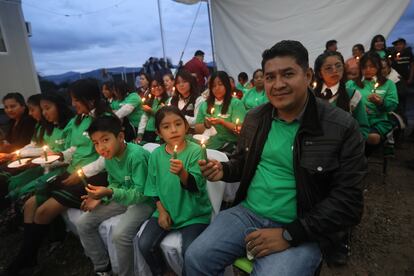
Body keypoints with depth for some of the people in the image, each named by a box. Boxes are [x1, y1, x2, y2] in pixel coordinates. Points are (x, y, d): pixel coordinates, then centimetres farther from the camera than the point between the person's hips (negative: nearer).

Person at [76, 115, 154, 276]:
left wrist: (110, 193, -37)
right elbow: (114, 184, 12)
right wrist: (101, 198, -7)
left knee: (119, 234, -29)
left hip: (144, 201, -8)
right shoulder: (109, 158, -3)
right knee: (83, 223, 4)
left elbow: (141, 193, -26)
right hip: (122, 197, 8)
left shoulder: (137, 155, -28)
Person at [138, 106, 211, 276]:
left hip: (194, 214, -4)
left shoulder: (195, 151, -14)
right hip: (165, 211, 4)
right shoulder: (156, 155, -1)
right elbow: (153, 186, 8)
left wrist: (182, 172, -40)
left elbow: (196, 186, -21)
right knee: (144, 244, -7)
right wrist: (161, 210, 0)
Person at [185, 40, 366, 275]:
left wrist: (288, 235, -17)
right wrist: (223, 170, -6)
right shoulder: (254, 118, 3)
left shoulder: (342, 127, -11)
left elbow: (348, 202, -12)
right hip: (247, 213, 4)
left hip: (302, 229, -3)